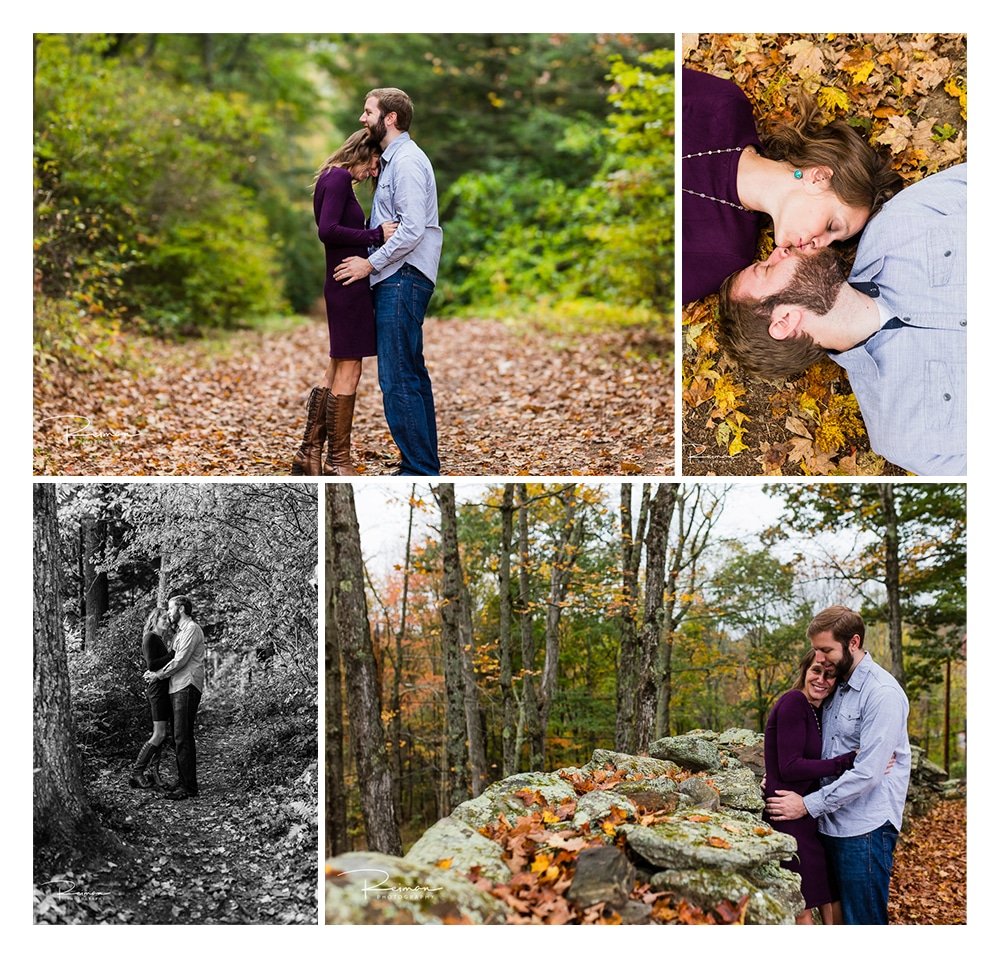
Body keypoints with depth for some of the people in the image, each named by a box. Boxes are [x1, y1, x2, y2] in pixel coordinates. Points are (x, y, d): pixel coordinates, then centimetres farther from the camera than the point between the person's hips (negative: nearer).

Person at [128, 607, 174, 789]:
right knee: (159, 735, -11)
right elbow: (151, 665, -18)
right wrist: (172, 654, -15)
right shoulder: (150, 638, -8)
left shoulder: (159, 640, 20)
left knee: (161, 734, 8)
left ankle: (152, 772, 11)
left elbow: (161, 663, 13)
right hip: (157, 688, -10)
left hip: (164, 688, 10)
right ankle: (136, 773, -7)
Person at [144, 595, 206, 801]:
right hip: (178, 687, 10)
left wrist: (159, 675, -5)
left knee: (183, 738, -12)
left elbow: (181, 660, -14)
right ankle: (183, 782, 16)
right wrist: (155, 672, 7)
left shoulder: (192, 629, -8)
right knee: (180, 738, 11)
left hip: (187, 687, -10)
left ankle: (189, 787, -11)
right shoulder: (181, 630, 22)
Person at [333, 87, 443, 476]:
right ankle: (426, 465, 19)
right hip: (396, 279, 11)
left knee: (397, 379, -11)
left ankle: (418, 471, -9)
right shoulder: (393, 160, 19)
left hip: (403, 279, -11)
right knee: (411, 376, 13)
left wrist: (372, 262, -14)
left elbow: (412, 229, -20)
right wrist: (372, 262, 12)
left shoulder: (407, 160, -12)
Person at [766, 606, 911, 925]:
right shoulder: (836, 687, 12)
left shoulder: (882, 694, -15)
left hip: (864, 827, -8)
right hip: (832, 824, 8)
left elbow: (867, 773, -21)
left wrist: (808, 805, -16)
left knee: (862, 921, -1)